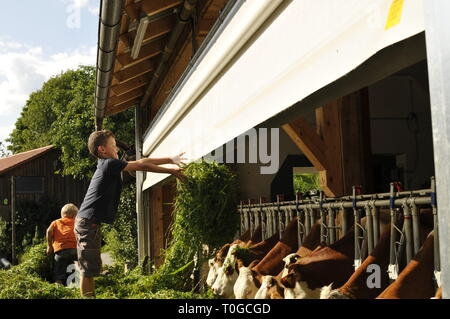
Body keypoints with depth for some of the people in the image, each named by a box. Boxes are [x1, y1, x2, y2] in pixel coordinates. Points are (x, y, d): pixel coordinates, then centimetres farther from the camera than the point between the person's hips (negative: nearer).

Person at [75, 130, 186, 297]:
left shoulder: (107, 164, 16)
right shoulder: (109, 163, -10)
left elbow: (140, 162, 17)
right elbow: (142, 165, -6)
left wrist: (171, 159, 18)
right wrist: (172, 171, 3)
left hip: (86, 222, 10)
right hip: (89, 222, -10)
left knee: (90, 269, 12)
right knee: (89, 270, -7)